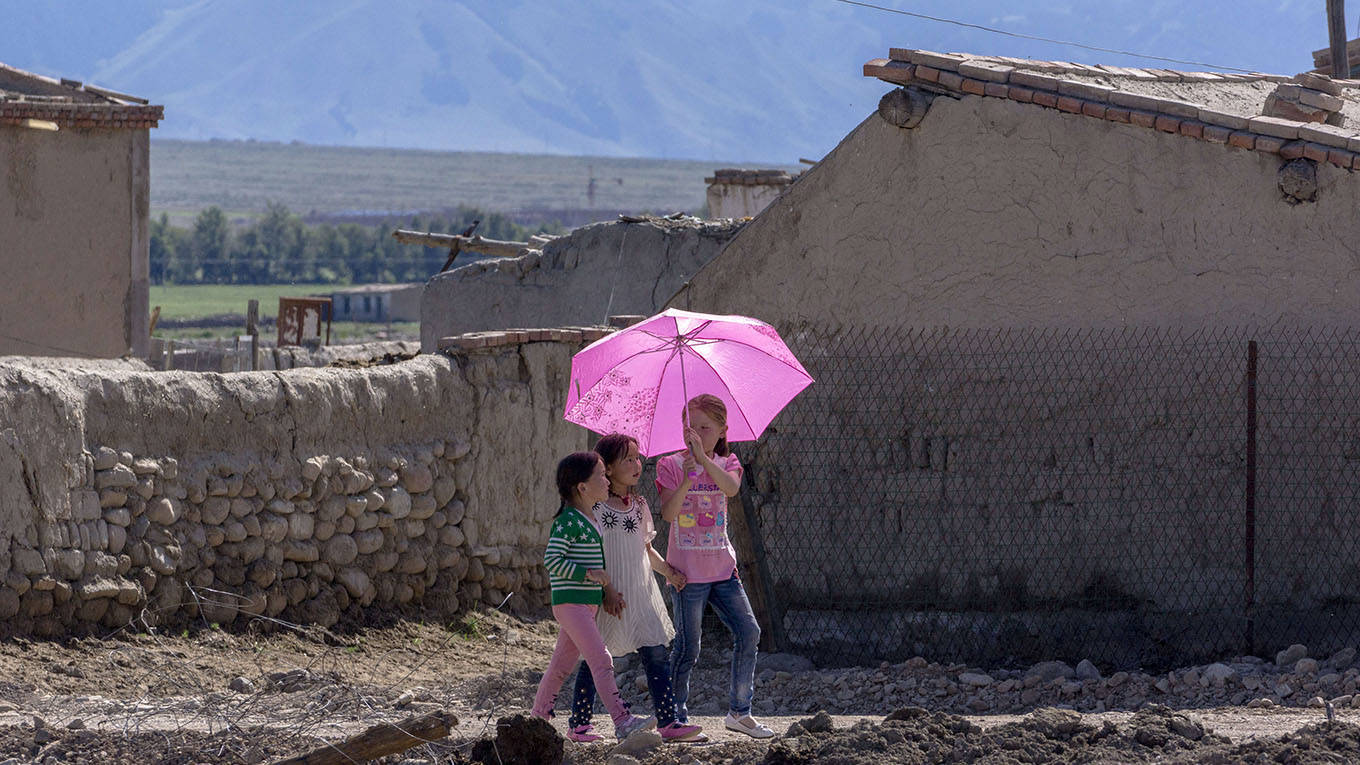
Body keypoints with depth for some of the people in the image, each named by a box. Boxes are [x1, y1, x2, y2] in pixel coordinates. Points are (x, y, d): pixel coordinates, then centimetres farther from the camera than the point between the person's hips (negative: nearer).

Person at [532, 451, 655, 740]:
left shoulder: (592, 518, 15)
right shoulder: (568, 521, -14)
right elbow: (552, 559, -20)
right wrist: (589, 573, -21)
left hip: (588, 603, 10)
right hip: (570, 602, -10)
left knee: (562, 663, 14)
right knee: (601, 661, -16)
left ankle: (538, 717, 22)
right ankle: (622, 721, -22)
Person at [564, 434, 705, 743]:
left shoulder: (638, 505, 12)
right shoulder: (595, 506, -8)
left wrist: (669, 572, 7)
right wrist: (607, 590, -18)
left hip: (640, 591, 6)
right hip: (608, 595, -6)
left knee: (657, 653, -3)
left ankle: (668, 722, -3)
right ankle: (578, 724, 9)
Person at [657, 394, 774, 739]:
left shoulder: (726, 463, 7)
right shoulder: (671, 465, -3)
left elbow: (731, 487, -18)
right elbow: (668, 513, -17)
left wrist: (703, 457, -30)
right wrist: (687, 478, -32)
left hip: (722, 567, 4)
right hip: (687, 571, -4)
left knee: (748, 632, -3)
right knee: (688, 647, -4)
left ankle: (740, 712, 7)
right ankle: (677, 717, 6)